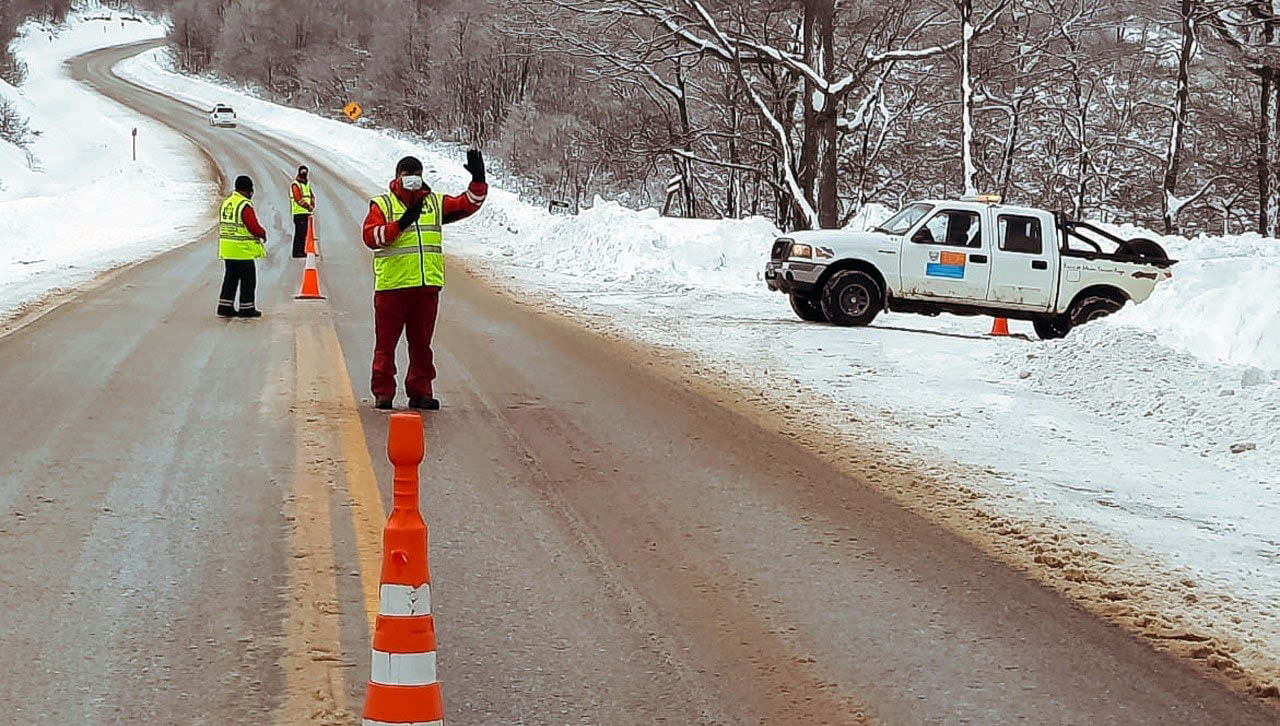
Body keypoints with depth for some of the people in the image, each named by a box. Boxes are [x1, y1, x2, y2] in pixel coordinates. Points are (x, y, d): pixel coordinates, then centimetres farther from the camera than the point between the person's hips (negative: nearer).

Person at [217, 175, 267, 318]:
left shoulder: (226, 203, 11)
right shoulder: (245, 205, -17)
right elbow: (254, 228, -19)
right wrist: (263, 233, 1)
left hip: (227, 249, 8)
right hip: (243, 250, -8)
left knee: (230, 278, 15)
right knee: (248, 279, 2)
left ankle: (225, 307, 17)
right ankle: (246, 308, 6)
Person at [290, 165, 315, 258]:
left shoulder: (306, 184, 20)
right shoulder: (295, 185, -9)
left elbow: (312, 196, 21)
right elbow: (299, 199, -18)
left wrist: (312, 206, 1)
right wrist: (308, 207, -18)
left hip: (306, 213, 9)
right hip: (299, 213, -9)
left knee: (304, 233, 10)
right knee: (299, 233, -10)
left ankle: (301, 251, 15)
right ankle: (297, 252, -9)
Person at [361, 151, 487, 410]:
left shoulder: (435, 203, 15)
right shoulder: (382, 205, 3)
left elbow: (467, 204, 12)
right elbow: (371, 237, -11)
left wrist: (478, 180, -3)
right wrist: (400, 225, -21)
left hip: (427, 285, 4)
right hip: (392, 284, -3)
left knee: (421, 342, 9)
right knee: (386, 341, 0)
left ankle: (420, 391, 15)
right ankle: (383, 392, 7)